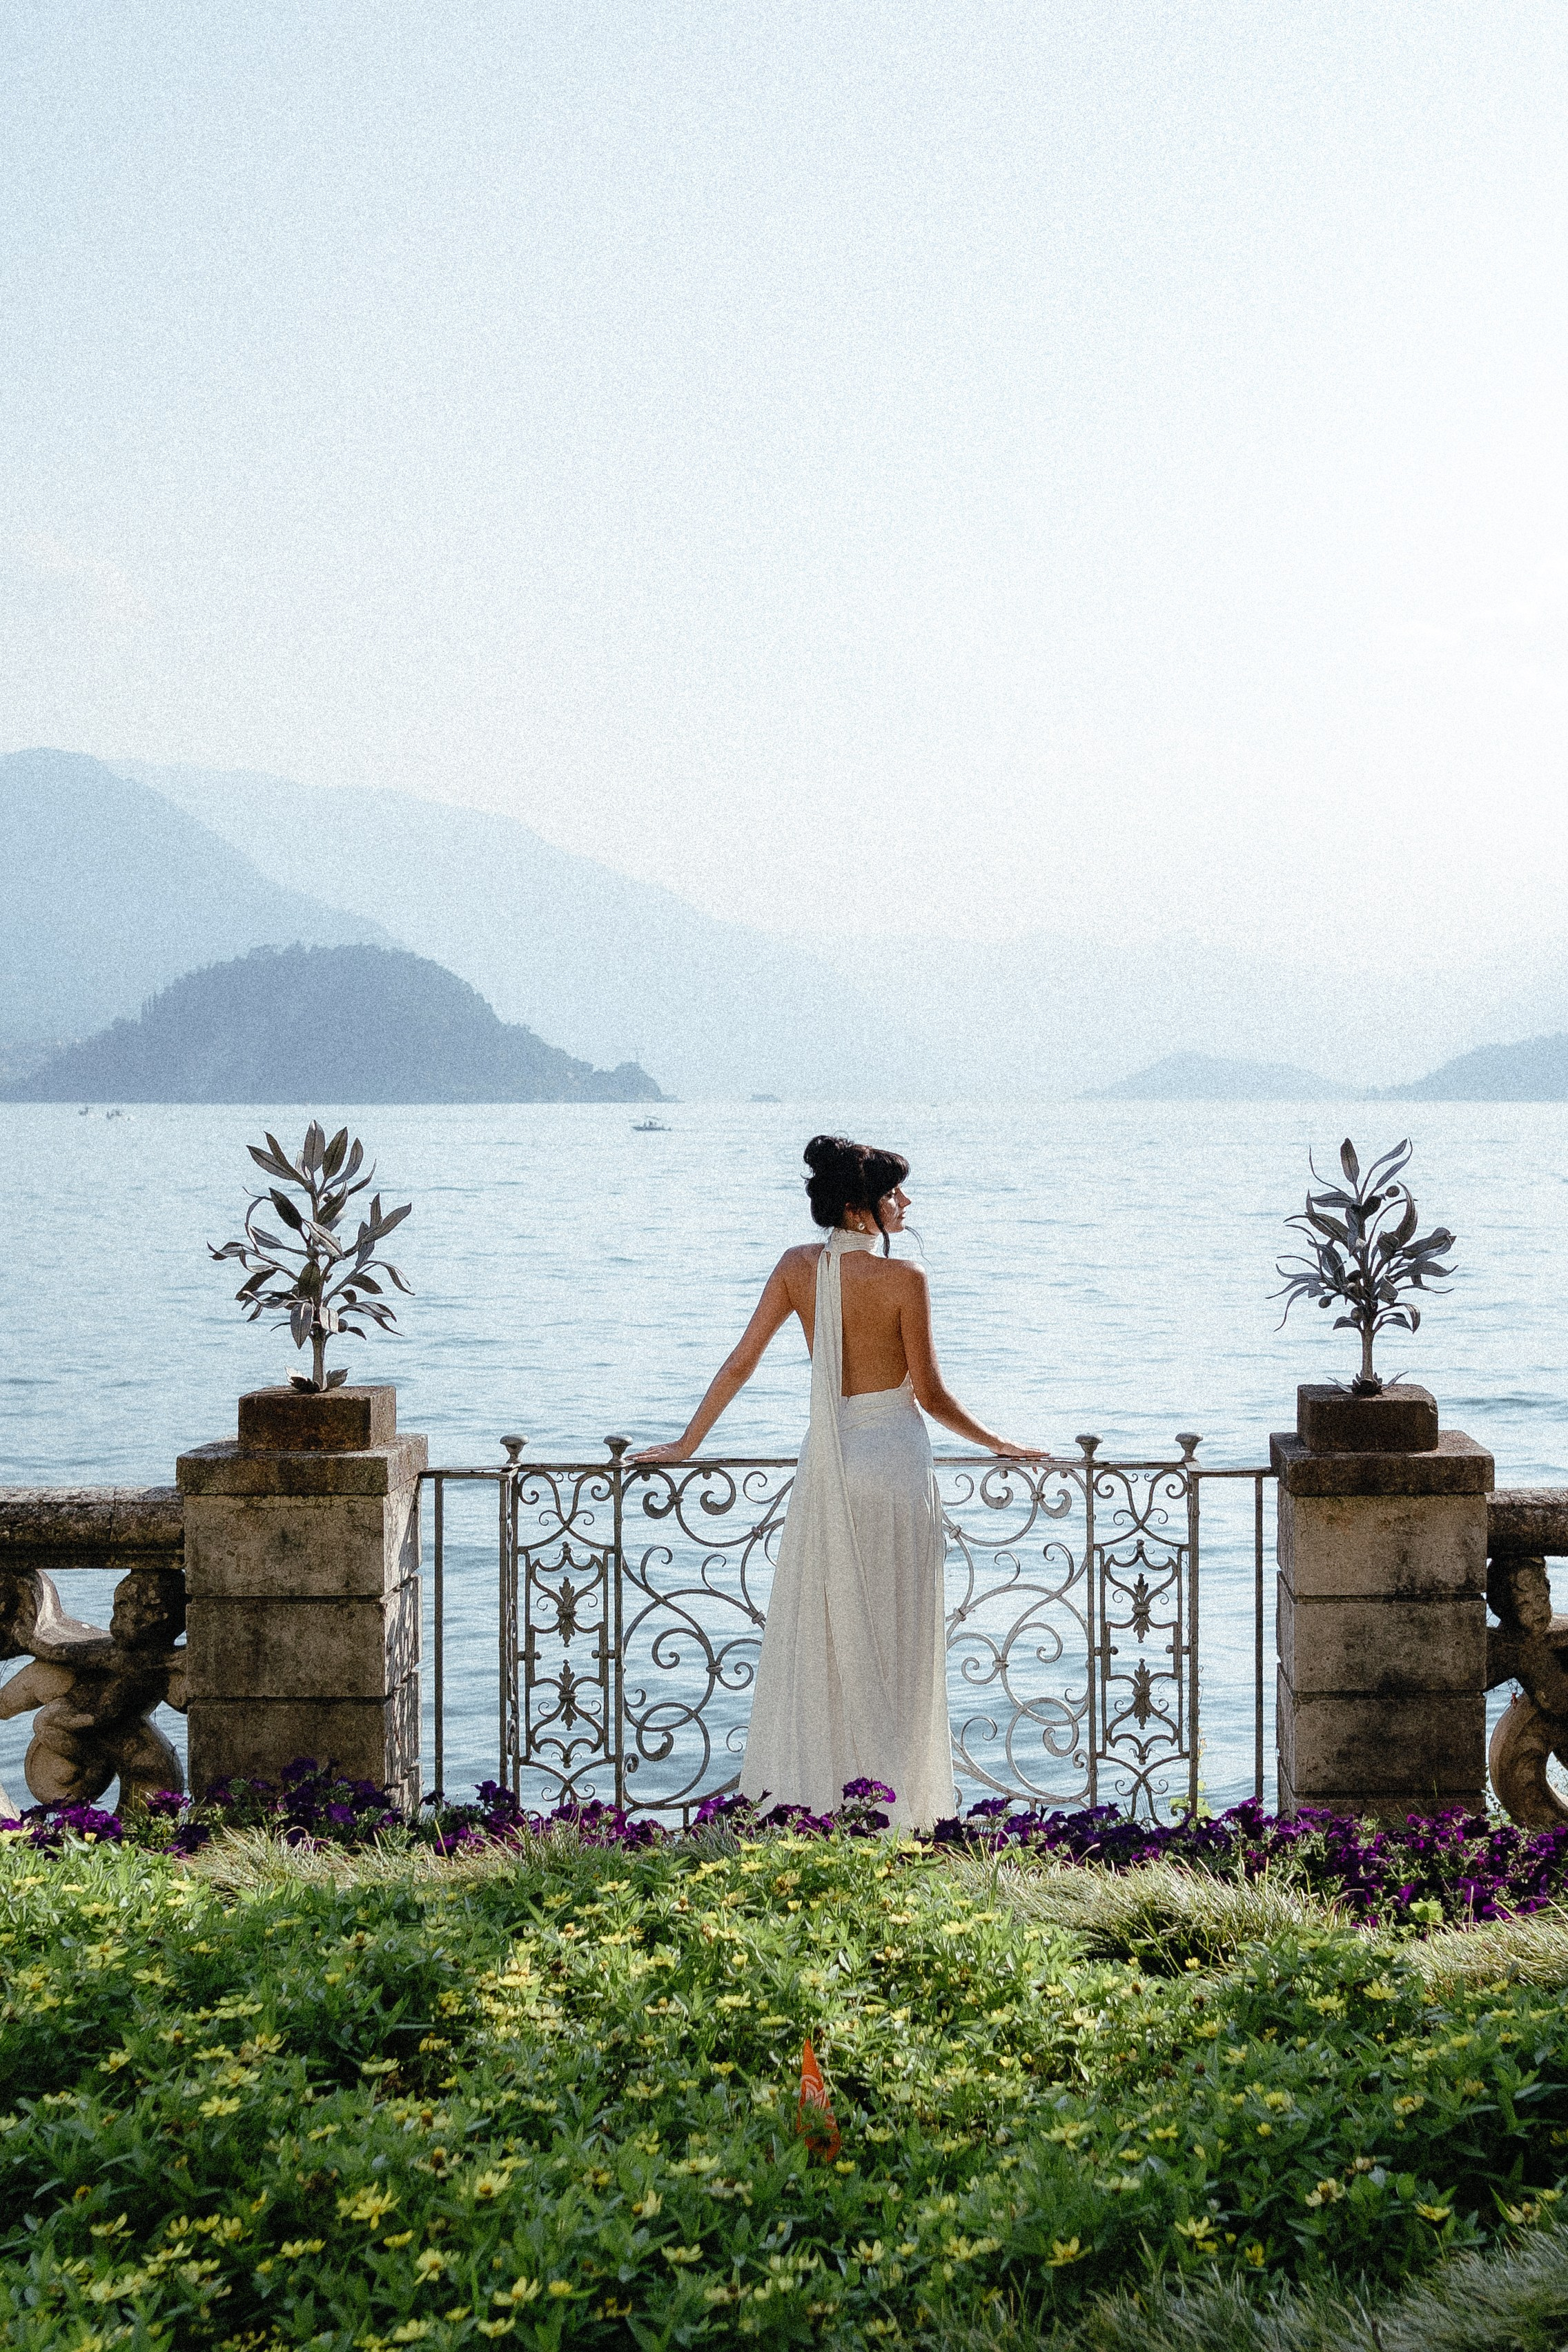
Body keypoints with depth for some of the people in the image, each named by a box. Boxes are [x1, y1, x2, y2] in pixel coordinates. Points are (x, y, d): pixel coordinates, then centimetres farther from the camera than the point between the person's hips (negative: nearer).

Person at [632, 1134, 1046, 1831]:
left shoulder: (797, 1268, 0)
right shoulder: (902, 1278, -13)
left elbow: (740, 1362, 1)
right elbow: (930, 1393, -8)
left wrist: (685, 1445, 10)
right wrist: (998, 1445, 6)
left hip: (828, 1456, 4)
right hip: (894, 1455, -4)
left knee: (814, 1629, 11)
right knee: (891, 1636, 4)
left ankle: (802, 1791, 10)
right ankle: (894, 1801, 9)